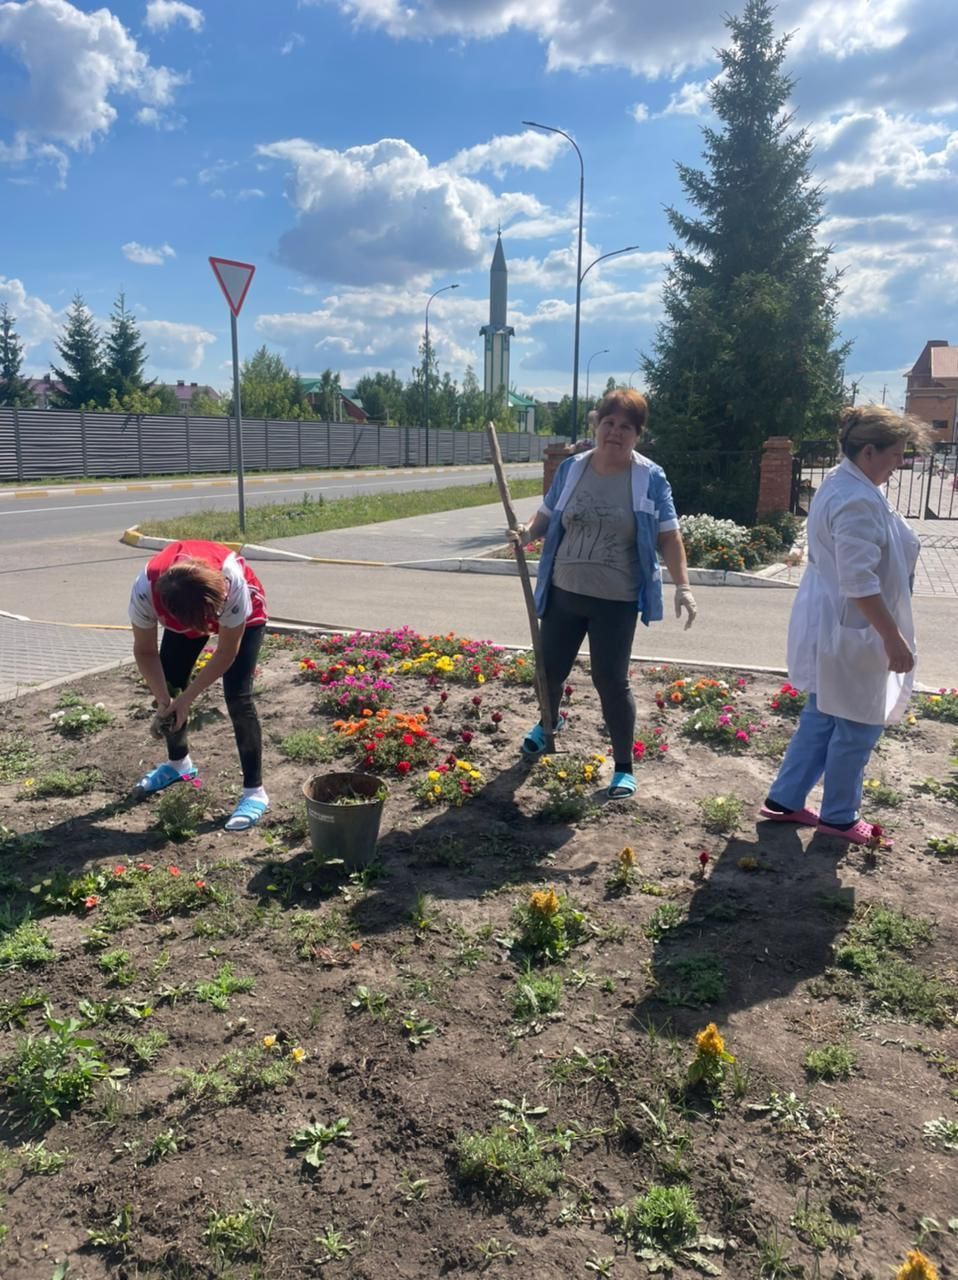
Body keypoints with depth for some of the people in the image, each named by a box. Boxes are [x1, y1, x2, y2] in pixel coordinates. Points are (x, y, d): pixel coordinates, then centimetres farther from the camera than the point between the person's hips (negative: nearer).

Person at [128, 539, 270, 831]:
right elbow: (145, 651, -18)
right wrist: (164, 700, -26)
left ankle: (254, 791, -12)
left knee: (237, 697, -18)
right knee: (168, 685, 1)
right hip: (182, 612, 4)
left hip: (244, 617, -4)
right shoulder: (146, 590, -35)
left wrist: (187, 698, -26)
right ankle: (178, 763, 29)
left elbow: (227, 652, -29)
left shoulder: (230, 582, -43)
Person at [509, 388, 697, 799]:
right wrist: (528, 531, -10)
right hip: (563, 592, 4)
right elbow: (547, 515, 11)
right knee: (550, 668, 16)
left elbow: (668, 536, -6)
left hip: (615, 600, -3)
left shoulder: (650, 478, -7)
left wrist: (682, 587, -15)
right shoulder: (571, 468, 1)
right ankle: (548, 723, 50)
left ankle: (624, 768, 16)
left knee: (611, 680, -1)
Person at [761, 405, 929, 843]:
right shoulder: (858, 501, -23)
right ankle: (839, 816, 22)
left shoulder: (841, 484, 11)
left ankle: (784, 800, 28)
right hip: (851, 631, -10)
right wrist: (893, 638, -23)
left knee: (822, 717, 19)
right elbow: (860, 582, -27)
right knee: (859, 726, 6)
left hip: (832, 625, 10)